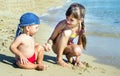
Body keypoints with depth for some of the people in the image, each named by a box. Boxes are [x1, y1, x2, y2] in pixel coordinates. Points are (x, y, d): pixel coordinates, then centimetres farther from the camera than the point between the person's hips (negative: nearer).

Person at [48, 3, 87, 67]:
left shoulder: (81, 29, -19)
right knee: (67, 32, -32)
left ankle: (69, 56, 6)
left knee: (77, 50, -33)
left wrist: (78, 59, -7)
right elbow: (51, 39, -19)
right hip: (57, 47, -2)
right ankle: (59, 59, -18)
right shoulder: (62, 24, -28)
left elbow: (80, 44, -7)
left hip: (66, 47, 2)